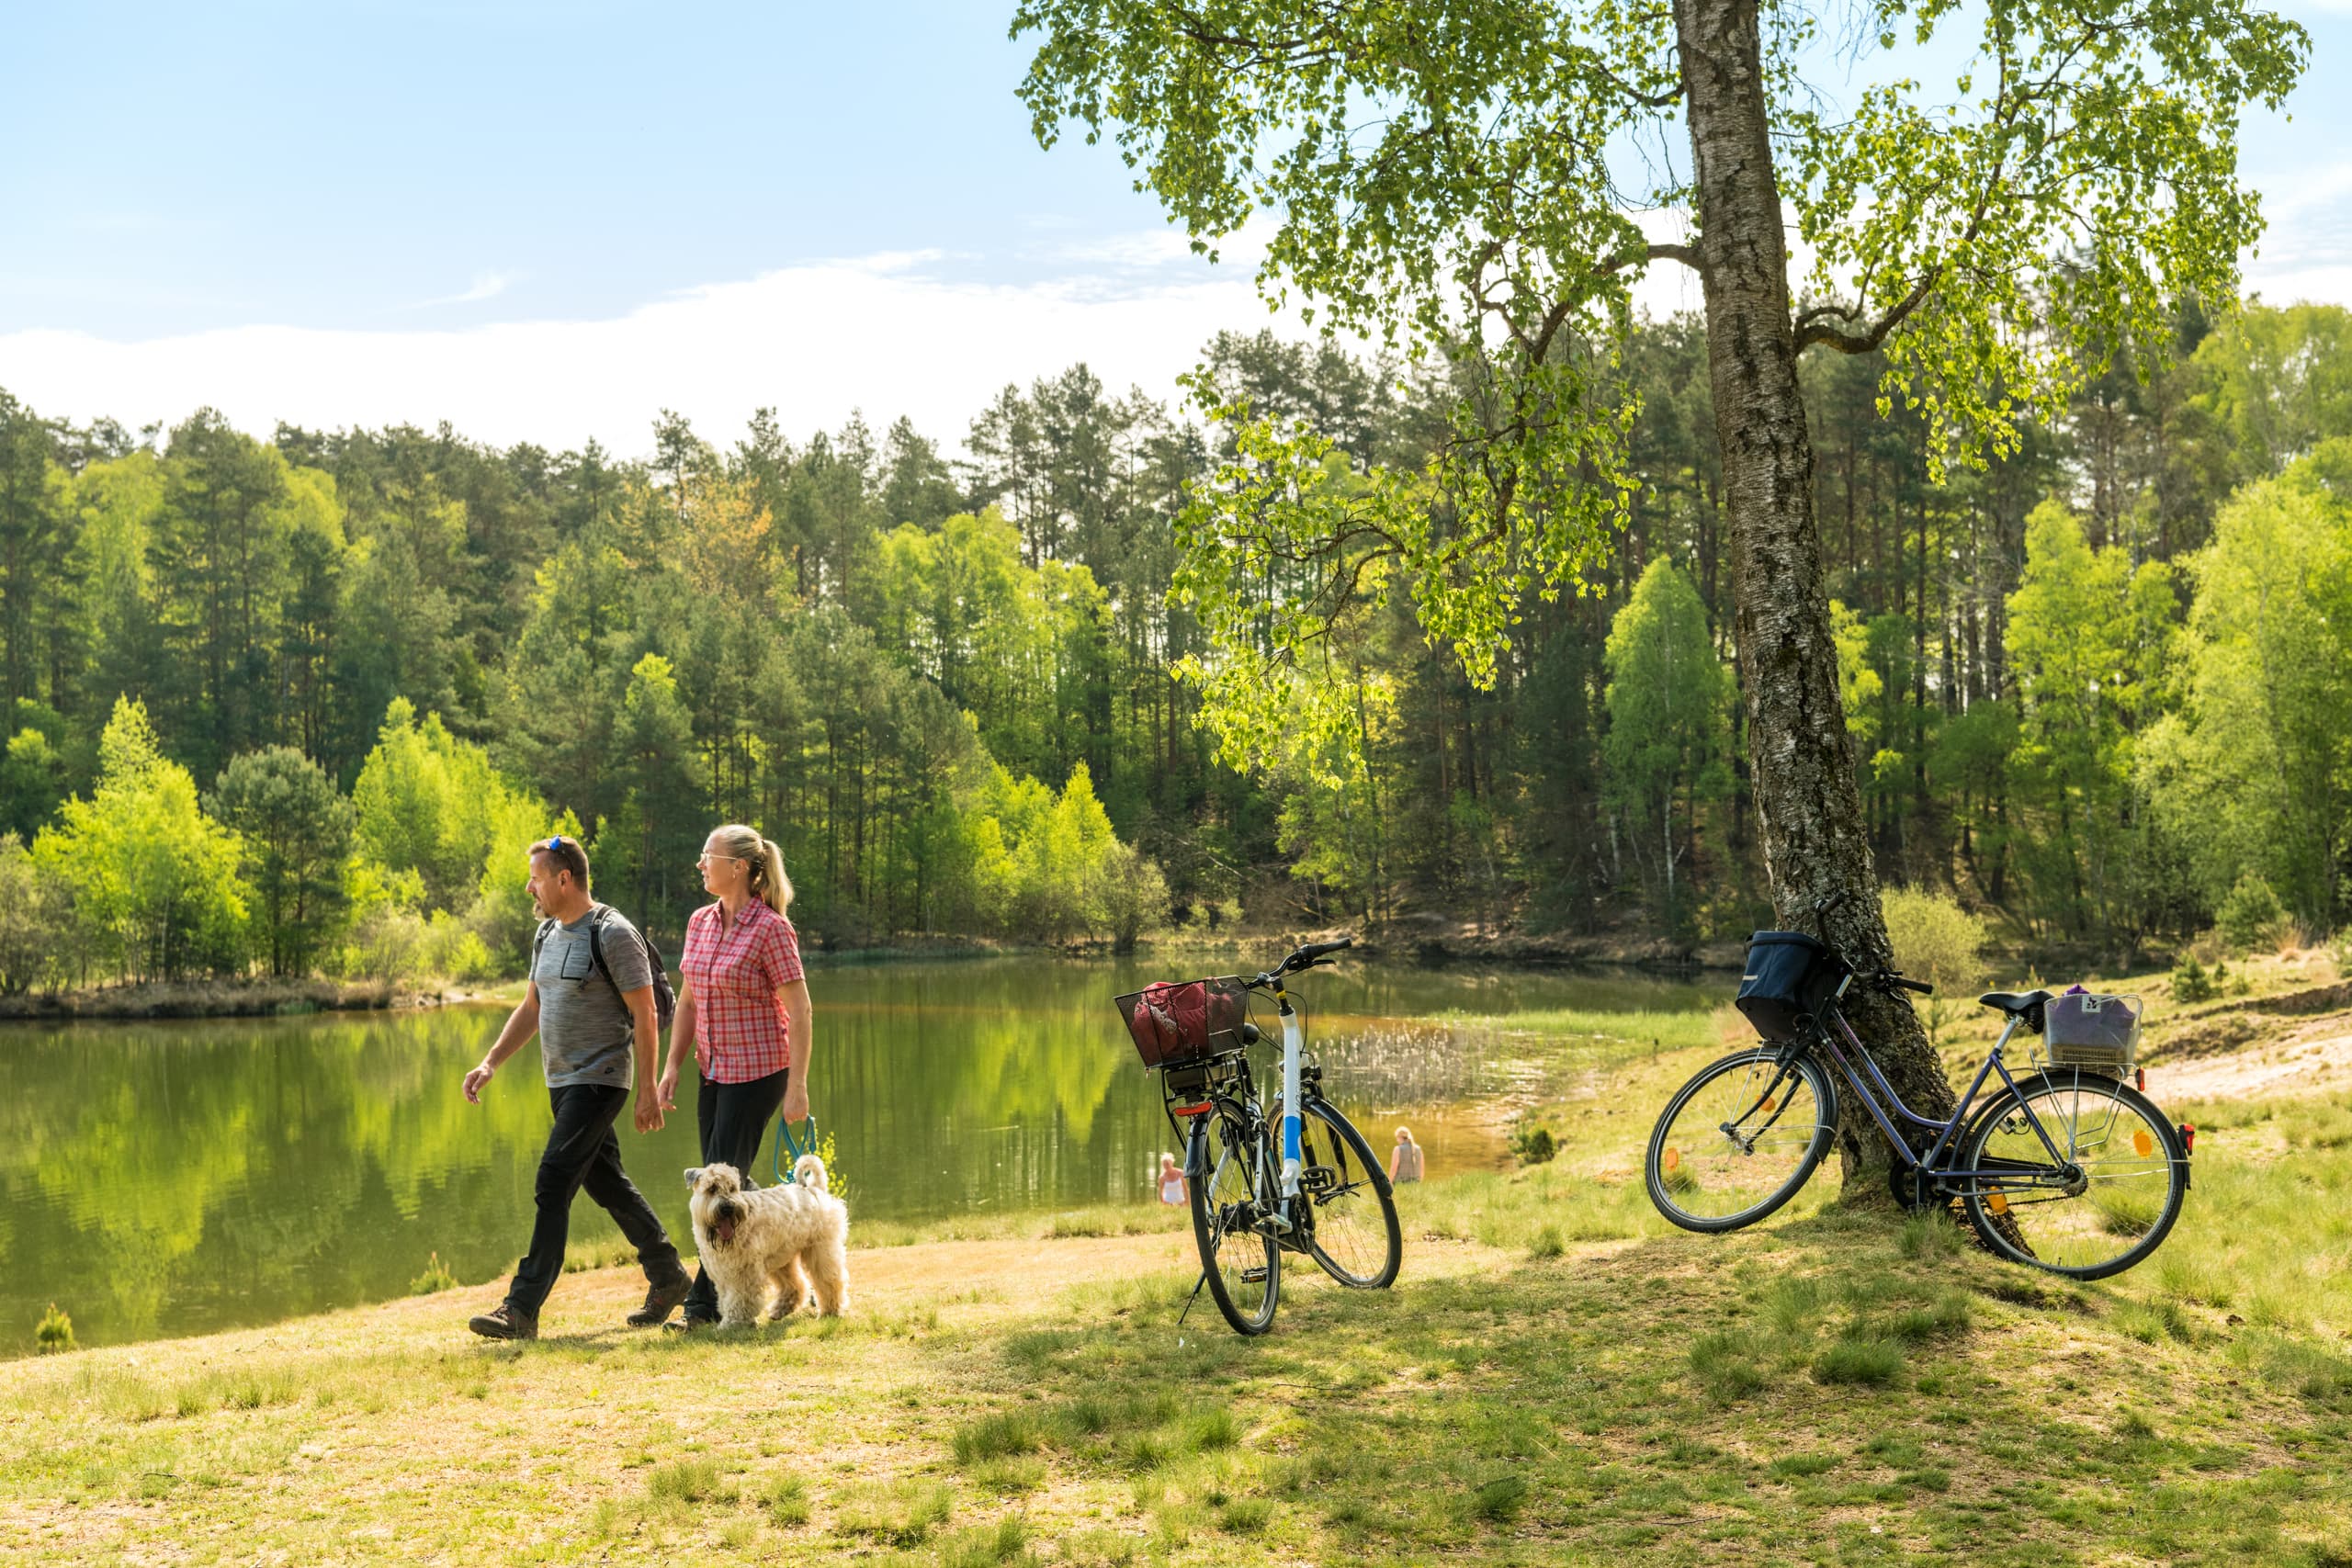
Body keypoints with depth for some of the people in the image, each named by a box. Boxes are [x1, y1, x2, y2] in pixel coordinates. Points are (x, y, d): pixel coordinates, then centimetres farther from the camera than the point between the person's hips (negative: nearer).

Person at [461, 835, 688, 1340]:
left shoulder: (613, 934, -14)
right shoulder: (547, 934, 12)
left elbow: (644, 1015, -14)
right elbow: (531, 1008, 20)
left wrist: (648, 1091, -15)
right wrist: (489, 1064, 10)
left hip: (599, 1080, -9)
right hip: (562, 1081, 9)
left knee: (553, 1184, -14)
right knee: (607, 1183, 15)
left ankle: (522, 1308, -14)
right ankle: (668, 1278, 28)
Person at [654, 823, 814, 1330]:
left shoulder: (771, 929, -15)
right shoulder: (699, 922, 6)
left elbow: (799, 1010, -14)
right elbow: (688, 1001, 13)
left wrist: (797, 1087, -16)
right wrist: (673, 1066, 7)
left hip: (758, 1073, -7)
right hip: (714, 1072, 7)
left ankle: (705, 1303, 4)